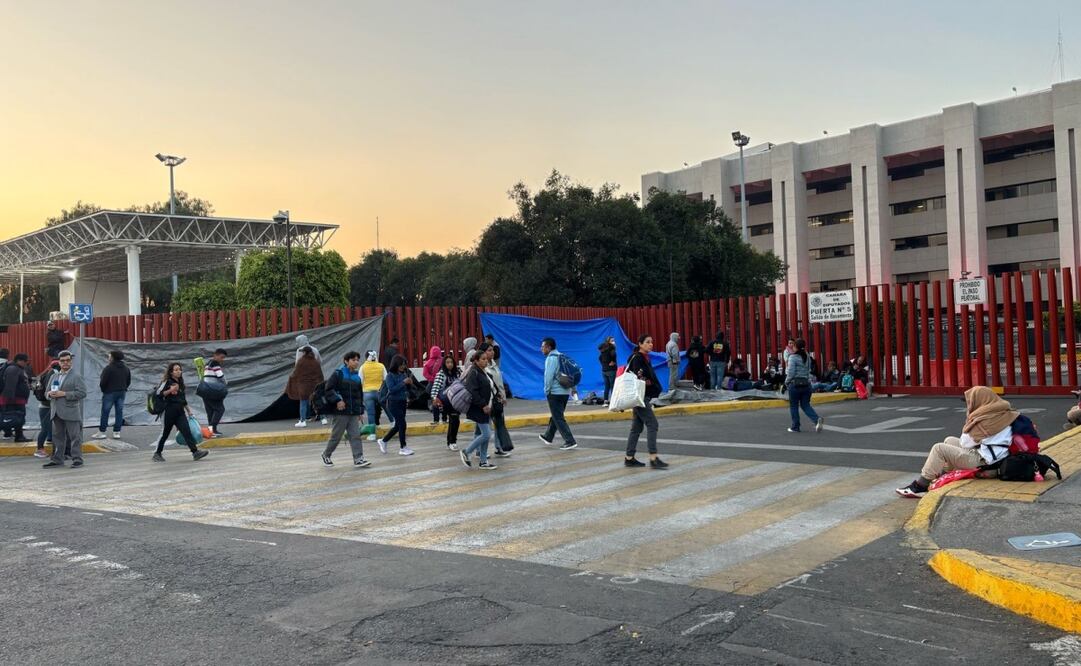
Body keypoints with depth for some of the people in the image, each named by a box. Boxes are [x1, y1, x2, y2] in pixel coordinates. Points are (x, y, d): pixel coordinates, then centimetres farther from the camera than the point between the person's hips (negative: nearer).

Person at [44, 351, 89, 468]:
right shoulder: (53, 376, 17)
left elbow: (82, 393, -11)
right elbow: (47, 393, 22)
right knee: (57, 436, 11)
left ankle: (77, 459, 0)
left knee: (75, 436, -4)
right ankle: (57, 460, 18)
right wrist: (50, 394, -3)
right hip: (56, 412, 6)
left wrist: (64, 394, -17)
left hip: (71, 412, -6)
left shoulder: (76, 377, -1)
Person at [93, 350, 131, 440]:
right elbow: (128, 382, 12)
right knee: (119, 412, 7)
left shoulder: (108, 368, -13)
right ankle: (117, 432, 9)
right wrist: (122, 389, 16)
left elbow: (102, 382, -13)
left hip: (110, 393, -6)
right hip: (122, 393, 6)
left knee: (105, 412, 2)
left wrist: (103, 390, 3)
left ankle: (102, 432, 4)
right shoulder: (126, 369, 8)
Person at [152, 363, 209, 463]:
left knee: (187, 430, -9)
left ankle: (195, 452, -19)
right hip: (169, 411, -5)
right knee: (165, 433, 3)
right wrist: (170, 390, -22)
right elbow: (158, 394, -11)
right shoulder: (167, 382, -1)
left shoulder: (180, 383, 17)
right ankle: (157, 454, 18)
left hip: (180, 412, 5)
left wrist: (188, 410, 24)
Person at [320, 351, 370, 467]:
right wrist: (337, 400, -20)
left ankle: (358, 459, -3)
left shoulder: (357, 377, 13)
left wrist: (360, 411, 17)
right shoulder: (338, 374, -5)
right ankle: (326, 454, 23)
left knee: (355, 436, -2)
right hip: (341, 411, -5)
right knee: (336, 436, 3)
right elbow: (329, 389, -10)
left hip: (354, 412, 5)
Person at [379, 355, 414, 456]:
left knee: (398, 426, 13)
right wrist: (403, 382, -21)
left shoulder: (404, 374, 5)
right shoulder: (390, 375, -10)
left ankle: (383, 441, 32)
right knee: (402, 424, -8)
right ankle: (403, 448, 2)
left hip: (402, 402, 7)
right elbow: (391, 389, -19)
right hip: (393, 402, -7)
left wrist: (410, 383, -7)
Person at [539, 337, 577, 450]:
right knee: (556, 416, 21)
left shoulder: (551, 358, -13)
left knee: (558, 418, -5)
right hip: (565, 391, 9)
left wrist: (546, 391, -6)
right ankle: (548, 437, 36)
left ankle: (570, 441, -9)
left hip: (555, 393, -9)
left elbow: (548, 376, -18)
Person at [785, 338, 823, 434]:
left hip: (795, 384, -5)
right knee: (805, 405, 12)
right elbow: (809, 371, 8)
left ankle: (795, 427, 13)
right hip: (806, 383, 5)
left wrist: (786, 382, 0)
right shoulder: (807, 357, 8)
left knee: (794, 406, 8)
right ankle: (817, 419, -11)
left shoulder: (793, 357, -11)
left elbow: (791, 372, -14)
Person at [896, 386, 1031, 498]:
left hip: (982, 462, -10)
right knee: (949, 441, 19)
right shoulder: (1003, 413, 5)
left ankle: (919, 487, -9)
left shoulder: (985, 419, -21)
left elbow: (966, 443, -13)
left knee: (939, 448, -10)